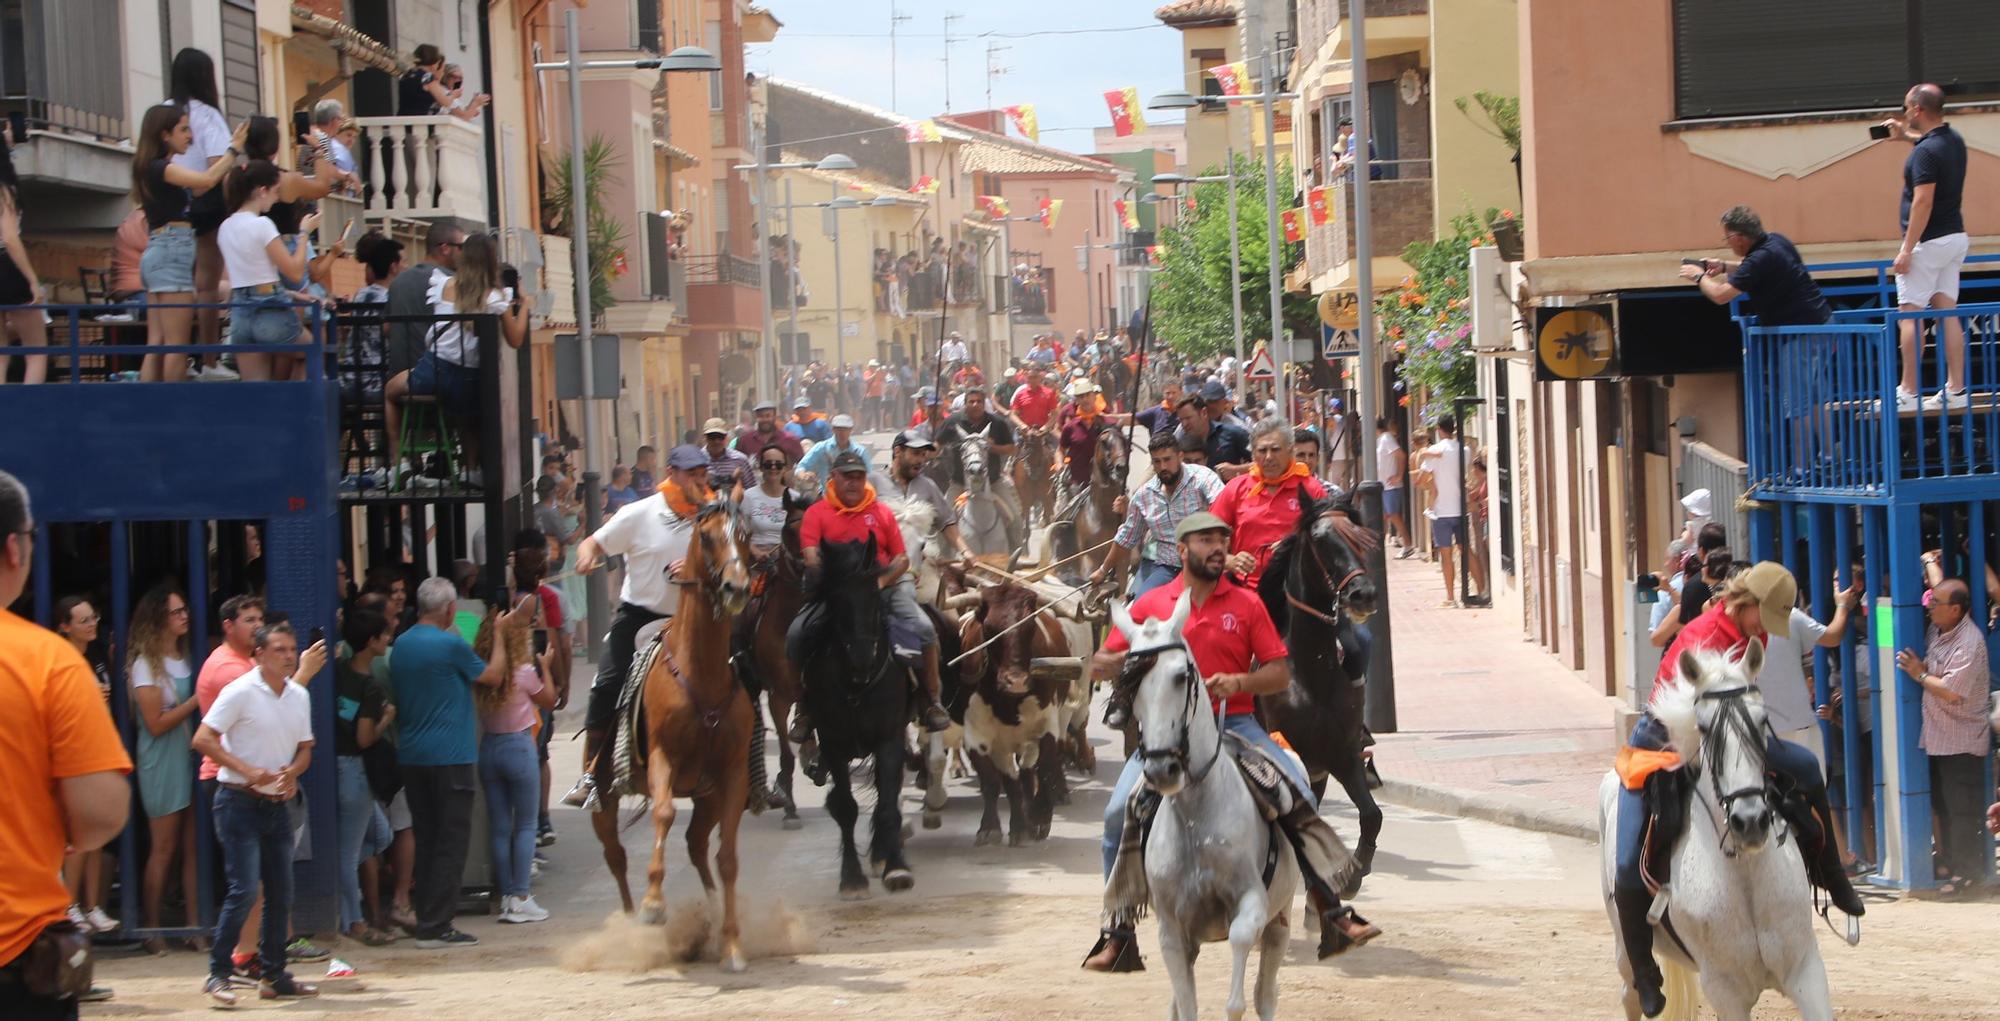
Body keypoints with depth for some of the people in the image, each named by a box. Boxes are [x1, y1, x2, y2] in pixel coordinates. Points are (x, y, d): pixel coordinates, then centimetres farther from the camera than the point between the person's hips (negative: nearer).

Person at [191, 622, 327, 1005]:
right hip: (239, 801, -7)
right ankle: (218, 974, -5)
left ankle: (273, 975, 17)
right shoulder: (240, 692, -11)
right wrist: (247, 771, -21)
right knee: (245, 890, -13)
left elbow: (304, 749, 17)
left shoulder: (299, 696, 9)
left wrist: (292, 772, -6)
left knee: (281, 894, 8)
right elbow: (203, 739, -14)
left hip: (276, 803, 7)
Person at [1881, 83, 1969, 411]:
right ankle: (1955, 390, 7)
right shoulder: (1954, 140, 8)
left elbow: (1923, 202, -25)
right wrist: (1906, 135, 32)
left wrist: (1907, 249, -23)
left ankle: (1908, 392, -4)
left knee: (1910, 314, -4)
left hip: (1929, 242, -9)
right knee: (1948, 313, 9)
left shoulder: (1925, 152, -20)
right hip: (1955, 237, 9)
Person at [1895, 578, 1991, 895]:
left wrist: (1920, 674, -12)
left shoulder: (1968, 643, -21)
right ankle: (1950, 861, 26)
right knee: (1943, 805, 16)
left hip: (1961, 741, -9)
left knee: (1961, 809, -4)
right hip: (1939, 737, 9)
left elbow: (1951, 691, -25)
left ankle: (1966, 869, 3)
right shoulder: (1937, 631, 7)